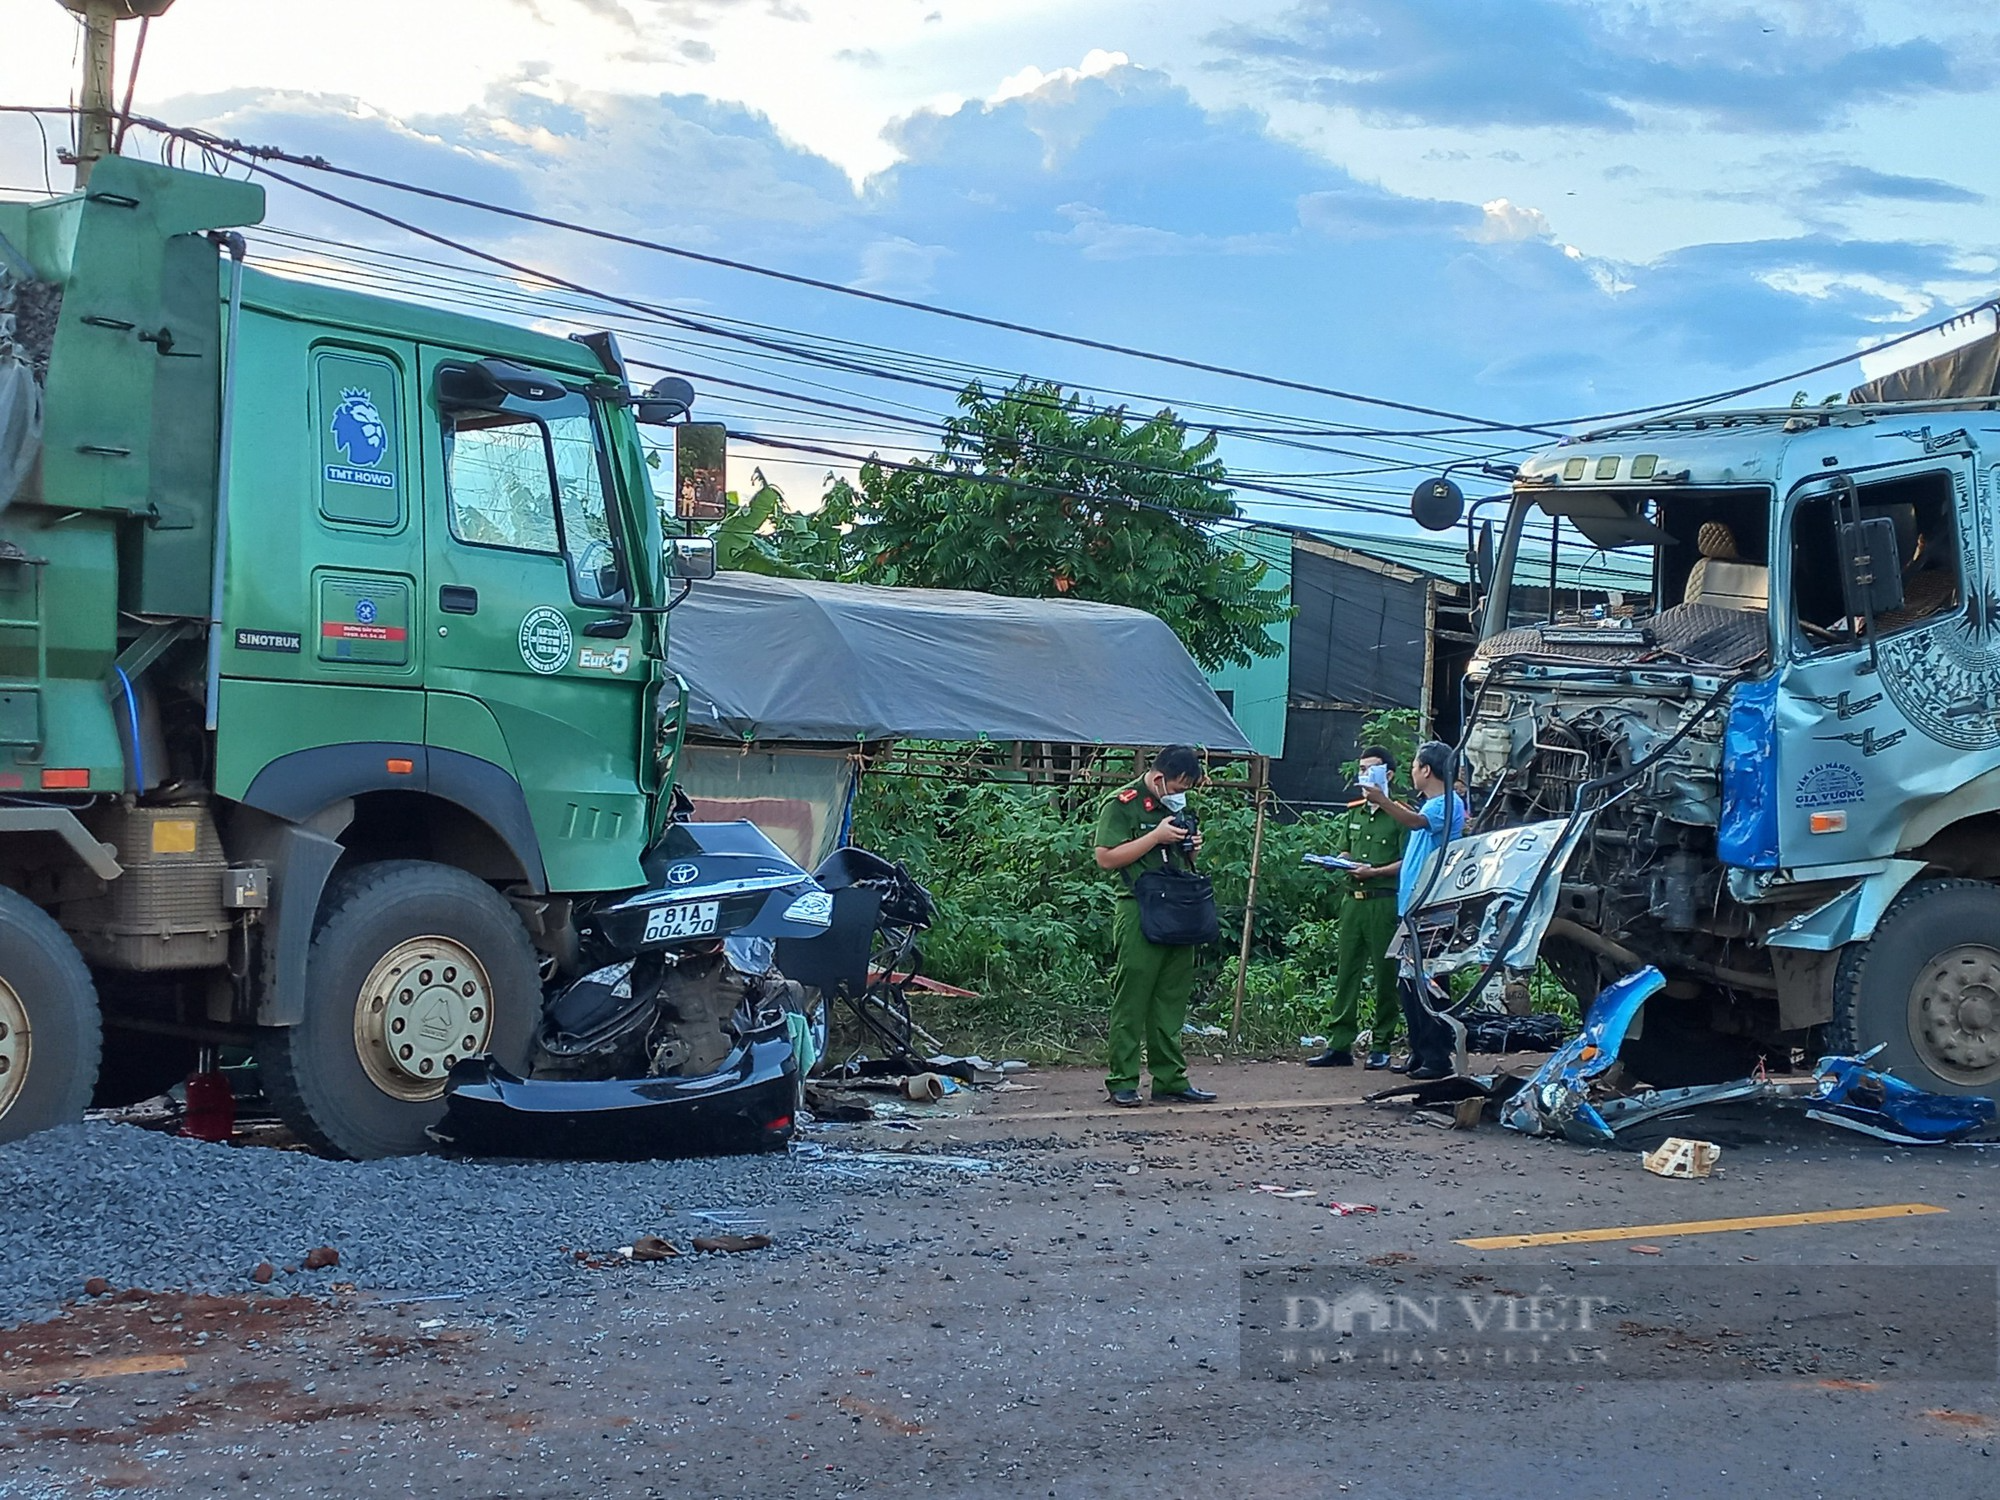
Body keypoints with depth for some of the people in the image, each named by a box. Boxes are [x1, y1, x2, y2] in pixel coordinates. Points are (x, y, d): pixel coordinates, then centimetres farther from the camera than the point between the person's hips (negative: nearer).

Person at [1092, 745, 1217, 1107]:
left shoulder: (1177, 806, 18)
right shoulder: (1121, 804, -5)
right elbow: (1106, 859, -13)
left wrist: (1191, 849, 6)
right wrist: (1156, 837, -16)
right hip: (1139, 911, -7)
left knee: (1171, 1002, 9)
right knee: (1131, 1000, -4)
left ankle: (1170, 1080, 14)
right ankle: (1122, 1083, 0)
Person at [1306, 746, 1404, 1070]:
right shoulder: (1353, 814, 17)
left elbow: (1406, 863, -7)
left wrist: (1375, 872, -18)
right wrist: (1340, 863, 1)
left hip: (1385, 901, -6)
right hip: (1353, 898, 6)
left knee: (1385, 975, -1)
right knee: (1346, 970, 3)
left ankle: (1380, 1046, 5)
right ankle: (1339, 1045, 5)